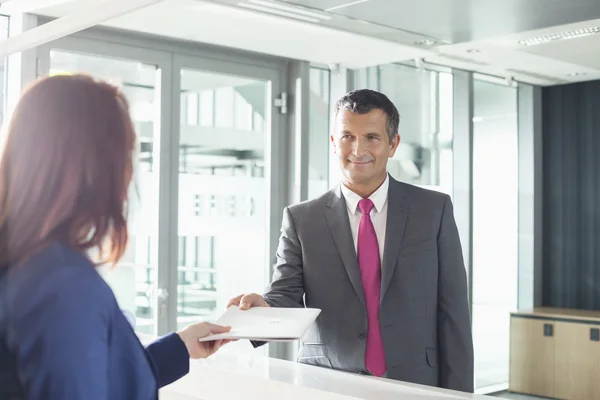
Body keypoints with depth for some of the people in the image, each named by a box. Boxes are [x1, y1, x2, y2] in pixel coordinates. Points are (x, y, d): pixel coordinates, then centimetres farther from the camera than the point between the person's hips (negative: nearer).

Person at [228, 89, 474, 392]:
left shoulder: (434, 210, 0)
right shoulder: (301, 219, 0)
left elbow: (452, 312, -1)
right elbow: (286, 297, -5)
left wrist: (458, 395, -5)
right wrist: (263, 310, -27)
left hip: (415, 384, -1)